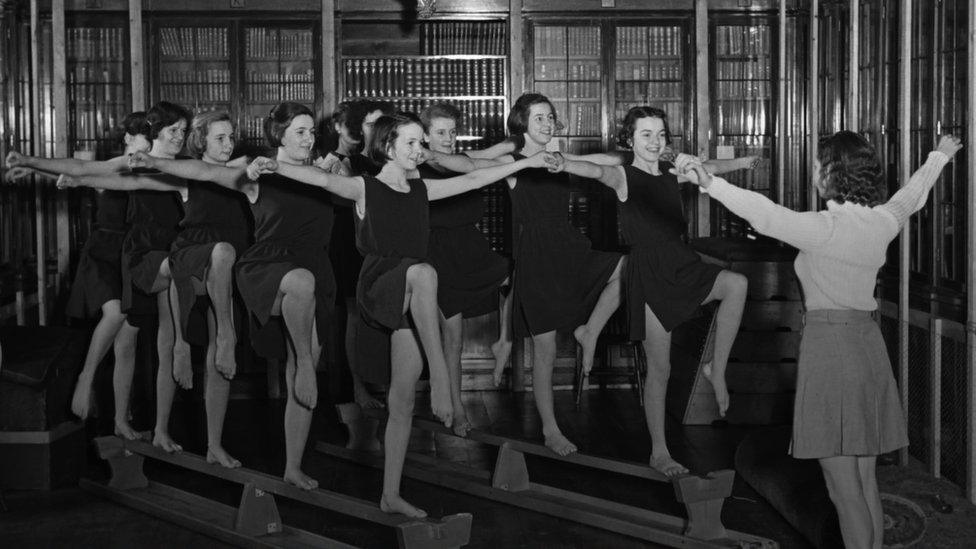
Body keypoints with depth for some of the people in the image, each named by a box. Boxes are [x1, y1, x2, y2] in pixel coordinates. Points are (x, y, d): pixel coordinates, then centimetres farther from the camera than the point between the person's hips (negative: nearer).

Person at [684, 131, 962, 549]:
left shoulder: (825, 228, -15)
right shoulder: (883, 222, 5)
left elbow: (766, 215, -29)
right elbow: (913, 195, 25)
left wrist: (710, 183, -38)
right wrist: (940, 156, 45)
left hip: (829, 343, -7)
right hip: (869, 345, 7)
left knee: (844, 486, -4)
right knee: (865, 481, 14)